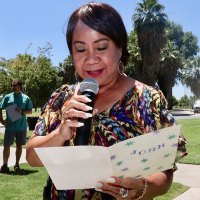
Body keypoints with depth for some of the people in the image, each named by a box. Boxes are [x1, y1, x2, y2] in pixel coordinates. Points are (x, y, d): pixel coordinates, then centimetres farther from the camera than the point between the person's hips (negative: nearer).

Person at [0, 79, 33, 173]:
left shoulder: (26, 98, 4)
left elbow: (30, 111, 6)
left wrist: (22, 111, -13)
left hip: (21, 126, 1)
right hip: (10, 126, 0)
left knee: (19, 145, 9)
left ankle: (17, 164, 21)